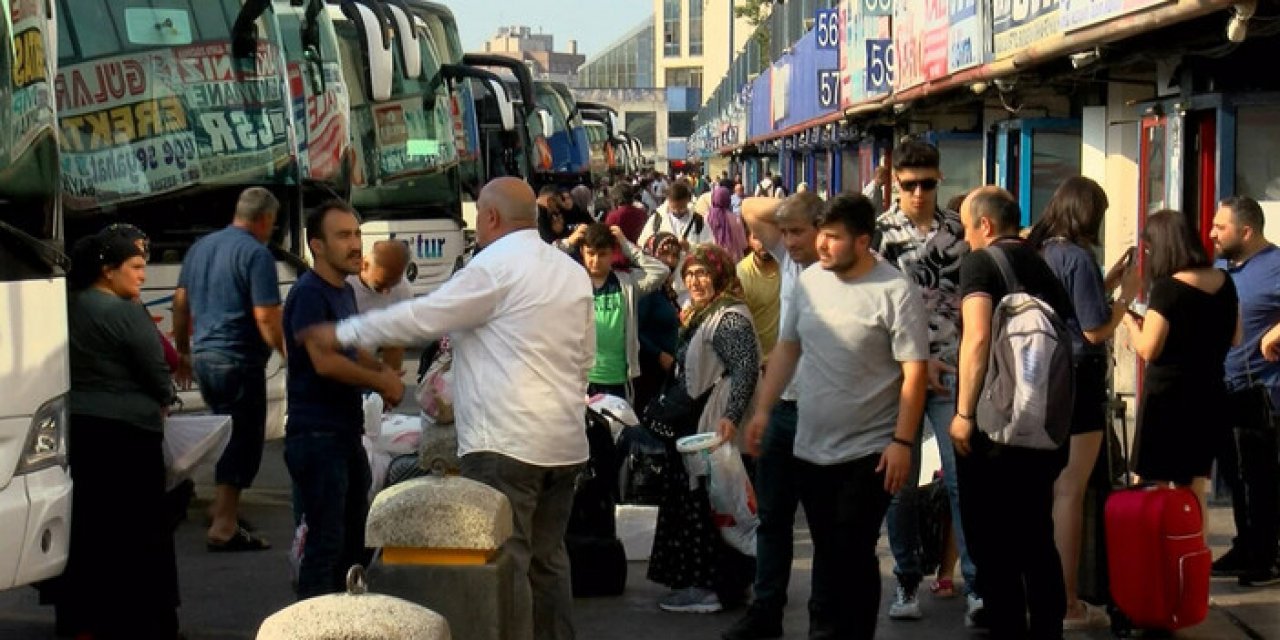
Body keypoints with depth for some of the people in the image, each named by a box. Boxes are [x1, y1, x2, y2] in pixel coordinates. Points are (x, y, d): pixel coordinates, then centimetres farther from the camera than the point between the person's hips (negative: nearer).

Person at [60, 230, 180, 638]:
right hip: (124, 435, -7)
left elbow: (74, 370, 11)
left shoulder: (67, 309, 7)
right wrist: (163, 402, 10)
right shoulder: (126, 313, -14)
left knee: (82, 532, 13)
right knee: (137, 534, 3)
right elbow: (158, 377, -11)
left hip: (73, 430, 7)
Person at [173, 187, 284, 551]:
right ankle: (224, 528, -3)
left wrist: (183, 351, 27)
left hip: (203, 356, 8)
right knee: (243, 442, -1)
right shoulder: (256, 253, -12)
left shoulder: (201, 247, 13)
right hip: (239, 361, -8)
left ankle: (225, 509, 29)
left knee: (226, 436, 22)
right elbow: (266, 316, -18)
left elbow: (181, 302, 19)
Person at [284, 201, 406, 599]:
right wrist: (381, 382, -12)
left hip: (347, 433, 10)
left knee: (354, 540, 17)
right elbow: (324, 361, -25)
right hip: (316, 436, -10)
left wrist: (383, 371, 6)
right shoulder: (309, 295, -15)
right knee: (326, 543, -7)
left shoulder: (345, 291, 14)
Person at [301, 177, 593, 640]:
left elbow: (424, 317, -9)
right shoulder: (573, 270, 14)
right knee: (548, 559, 14)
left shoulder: (495, 264, -10)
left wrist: (342, 334, 0)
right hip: (564, 441, 8)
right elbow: (586, 357, 17)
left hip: (505, 441, -8)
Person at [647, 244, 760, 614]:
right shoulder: (699, 315, 17)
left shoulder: (730, 318, -16)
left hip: (714, 429, -11)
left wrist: (731, 417, -34)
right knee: (690, 499, 14)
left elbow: (747, 368, -26)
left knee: (705, 503, -6)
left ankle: (711, 588, 0)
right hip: (692, 424, 11)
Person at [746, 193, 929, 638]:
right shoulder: (809, 281, 4)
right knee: (826, 553, 15)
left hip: (869, 451, -5)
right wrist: (763, 409, 7)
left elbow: (915, 371, -14)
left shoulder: (894, 292, -13)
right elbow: (786, 348, 13)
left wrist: (902, 441, -17)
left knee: (853, 556, -1)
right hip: (811, 447, 5)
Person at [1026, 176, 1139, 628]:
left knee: (1047, 489, 17)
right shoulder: (1077, 258, -16)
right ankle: (1068, 606, 0)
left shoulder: (1038, 253, 8)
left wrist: (1106, 283, 17)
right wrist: (1127, 295, -3)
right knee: (1070, 492, -4)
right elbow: (1095, 331, -16)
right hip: (1077, 380, -8)